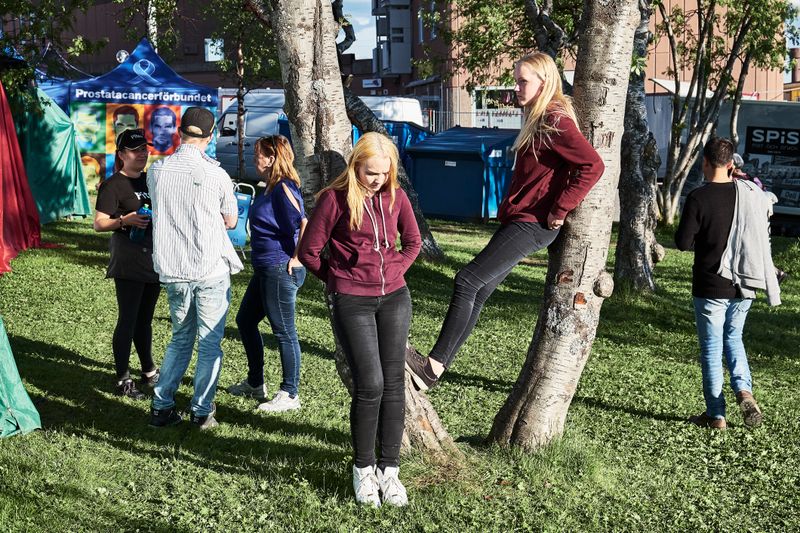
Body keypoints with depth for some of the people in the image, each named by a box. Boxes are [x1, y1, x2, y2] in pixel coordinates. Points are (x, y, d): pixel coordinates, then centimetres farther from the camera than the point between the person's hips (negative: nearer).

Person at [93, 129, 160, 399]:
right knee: (127, 321, -5)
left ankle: (149, 373, 28)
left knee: (145, 320, 17)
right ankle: (123, 381, 2)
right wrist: (125, 220, -26)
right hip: (128, 264, -7)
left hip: (153, 261, 7)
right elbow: (99, 224, -12)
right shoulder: (113, 185, -7)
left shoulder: (150, 180, 14)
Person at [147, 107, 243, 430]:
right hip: (212, 270, -4)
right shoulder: (215, 174, -9)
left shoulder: (157, 170, 1)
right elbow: (231, 221, 4)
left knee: (180, 339, 18)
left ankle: (161, 407, 17)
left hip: (173, 270, 4)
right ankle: (202, 412, 11)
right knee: (210, 343, 7)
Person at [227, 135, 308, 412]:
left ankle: (289, 395, 12)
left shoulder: (283, 189, -17)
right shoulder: (270, 188, 13)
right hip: (265, 270, 11)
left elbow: (305, 225, -27)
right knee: (245, 320, 20)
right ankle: (255, 383, 33)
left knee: (284, 332, -1)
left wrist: (296, 259, -20)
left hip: (281, 271, -11)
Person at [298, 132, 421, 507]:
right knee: (370, 385, -7)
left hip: (395, 297, 4)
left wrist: (394, 273, 8)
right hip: (352, 303, -4)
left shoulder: (395, 196, 5)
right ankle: (363, 469, 11)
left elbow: (413, 241, 19)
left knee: (393, 383, 4)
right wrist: (339, 279, 4)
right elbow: (309, 251, -2)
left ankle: (389, 469, 14)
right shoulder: (335, 198, -8)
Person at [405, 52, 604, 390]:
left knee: (469, 279, -15)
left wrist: (559, 210, -20)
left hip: (532, 224, -10)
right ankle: (436, 367, 8)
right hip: (516, 220, 10)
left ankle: (434, 367, -14)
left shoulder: (556, 121, -13)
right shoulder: (536, 119, 17)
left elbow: (592, 166, -23)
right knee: (477, 292, 6)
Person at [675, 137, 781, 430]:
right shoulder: (750, 193, 0)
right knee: (733, 338, 23)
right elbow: (763, 234, 11)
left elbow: (683, 242, -15)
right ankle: (744, 390, 1)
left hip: (711, 287, -4)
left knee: (711, 348, 6)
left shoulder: (698, 197, -15)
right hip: (744, 285, 4)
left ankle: (716, 415, 11)